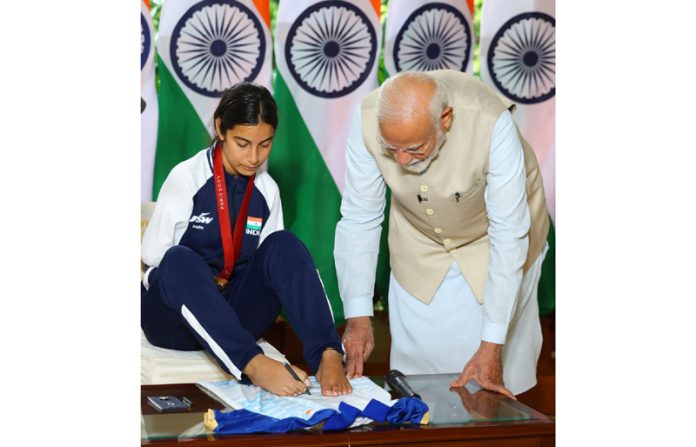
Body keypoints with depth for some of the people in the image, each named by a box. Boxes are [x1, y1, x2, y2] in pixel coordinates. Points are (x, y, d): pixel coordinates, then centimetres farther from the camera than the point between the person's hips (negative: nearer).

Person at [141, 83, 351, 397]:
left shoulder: (267, 190, 6)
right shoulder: (186, 178, -6)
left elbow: (280, 262, 5)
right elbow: (152, 253, -7)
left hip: (233, 316, 3)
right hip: (173, 314, -3)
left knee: (283, 245, -22)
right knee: (180, 261, -36)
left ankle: (327, 355, -39)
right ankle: (253, 364, -53)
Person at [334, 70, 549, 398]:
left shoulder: (491, 122, -38)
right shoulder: (368, 119, -30)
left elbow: (508, 235, -32)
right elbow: (359, 220, -20)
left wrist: (492, 345, -32)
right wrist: (358, 315, -25)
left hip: (488, 241, -2)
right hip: (421, 243, 2)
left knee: (498, 376, -1)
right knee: (416, 366, 2)